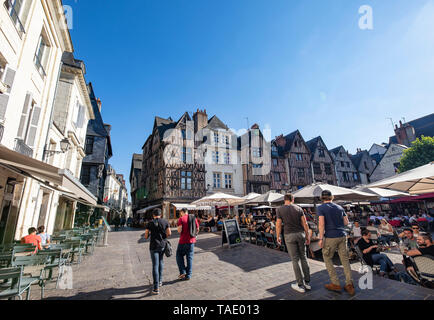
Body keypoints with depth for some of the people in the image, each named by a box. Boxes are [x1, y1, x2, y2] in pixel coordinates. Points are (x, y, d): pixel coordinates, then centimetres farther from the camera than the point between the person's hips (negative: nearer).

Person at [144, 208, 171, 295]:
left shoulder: (150, 223, -6)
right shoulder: (165, 221, -2)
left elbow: (146, 236, -4)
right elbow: (169, 233, -6)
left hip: (154, 246, -3)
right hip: (163, 245, 3)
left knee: (155, 266, 0)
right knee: (161, 261, 25)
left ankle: (156, 288, -2)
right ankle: (160, 280, 32)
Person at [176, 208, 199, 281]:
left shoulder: (181, 218, -8)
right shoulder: (194, 218, 5)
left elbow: (179, 230, -16)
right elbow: (197, 229, 6)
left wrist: (179, 231, 6)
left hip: (183, 241, -4)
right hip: (192, 241, 4)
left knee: (179, 255, 15)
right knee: (190, 258, 11)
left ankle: (182, 272, 8)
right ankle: (188, 275, 15)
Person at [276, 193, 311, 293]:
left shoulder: (280, 209, -5)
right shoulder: (299, 208, 2)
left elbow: (278, 225, -4)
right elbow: (305, 223, 1)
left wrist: (278, 237, 8)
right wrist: (308, 236, 10)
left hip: (289, 236, -3)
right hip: (300, 234, 3)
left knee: (295, 260, 5)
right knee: (303, 257, 16)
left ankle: (301, 285, 12)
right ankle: (307, 282, 23)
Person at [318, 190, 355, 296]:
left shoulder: (321, 208, -7)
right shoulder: (339, 207, 9)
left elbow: (322, 224, -15)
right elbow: (346, 222, 11)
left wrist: (321, 238, -11)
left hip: (330, 237, -5)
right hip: (342, 236, 5)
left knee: (327, 259, 11)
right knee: (345, 260, 12)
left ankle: (336, 284, 14)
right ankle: (349, 285, 10)